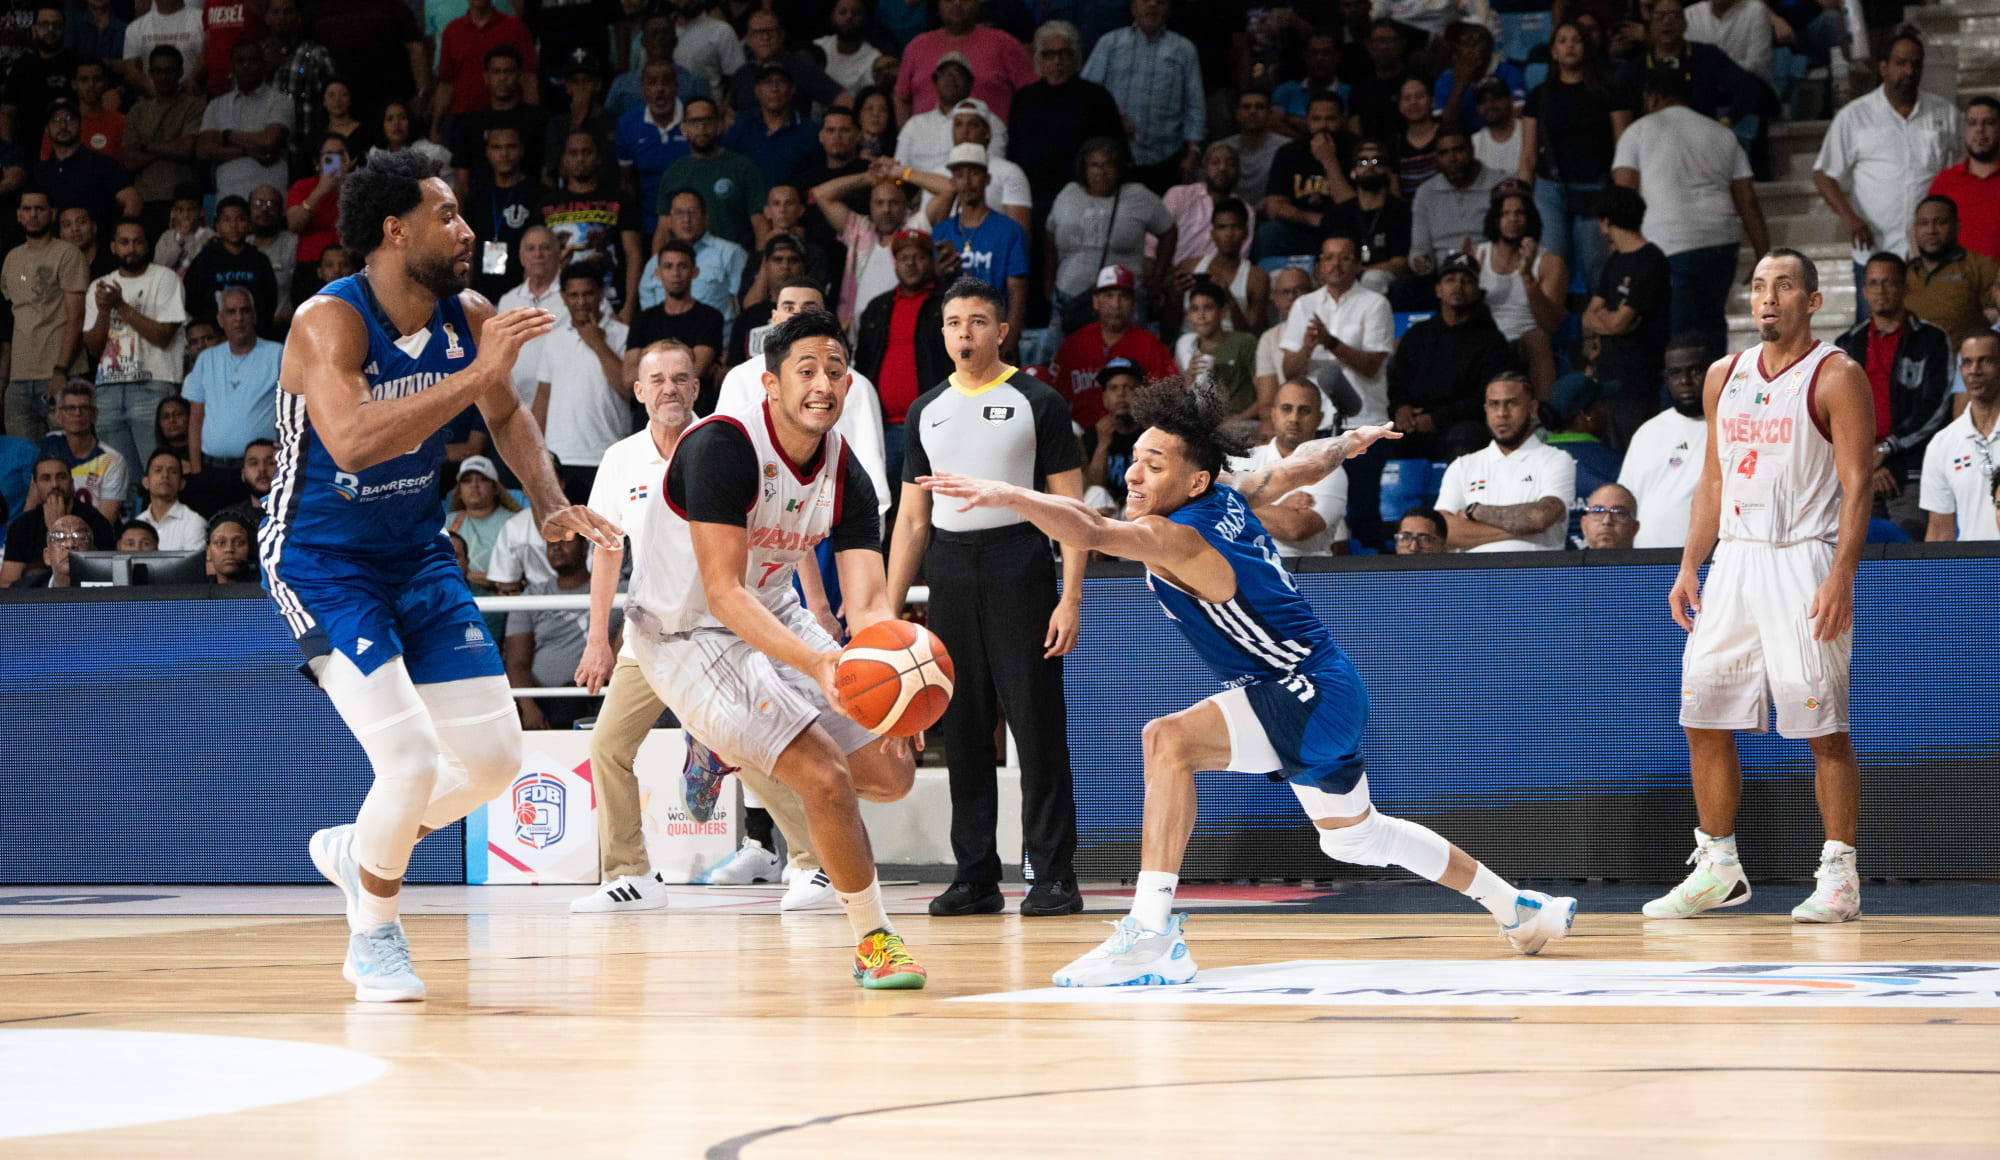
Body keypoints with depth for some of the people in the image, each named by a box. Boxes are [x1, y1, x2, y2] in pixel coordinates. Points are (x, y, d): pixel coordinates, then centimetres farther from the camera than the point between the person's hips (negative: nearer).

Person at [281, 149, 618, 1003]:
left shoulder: (469, 320, -4)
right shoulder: (329, 322, -25)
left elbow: (506, 415, 17)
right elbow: (353, 443, -42)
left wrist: (551, 507, 1)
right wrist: (476, 374, -42)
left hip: (416, 555, 7)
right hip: (322, 562, -7)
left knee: (495, 756, 5)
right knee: (410, 759, -18)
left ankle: (357, 850, 31)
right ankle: (374, 936, 7)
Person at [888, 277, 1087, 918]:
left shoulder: (1038, 403, 0)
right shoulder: (926, 412, 13)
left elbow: (1071, 506, -3)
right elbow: (912, 518, 16)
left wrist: (1071, 599, -12)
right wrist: (889, 611, 10)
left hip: (1019, 569, -5)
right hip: (950, 572, 5)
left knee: (1038, 726, -6)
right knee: (963, 731, 4)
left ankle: (1053, 877, -3)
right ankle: (975, 878, 9)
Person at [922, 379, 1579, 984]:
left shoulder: (1178, 539, -26)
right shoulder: (1227, 494, 0)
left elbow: (1091, 532, -44)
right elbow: (1299, 468, 18)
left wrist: (1003, 495, -54)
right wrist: (1350, 442, 38)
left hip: (1312, 696, -11)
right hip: (1320, 698, 11)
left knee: (1169, 742, -29)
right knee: (1355, 837, 31)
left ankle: (1153, 933, -34)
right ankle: (1522, 910, 48)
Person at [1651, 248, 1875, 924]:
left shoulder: (1836, 377, -6)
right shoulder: (1725, 377, 13)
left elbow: (1856, 486, -10)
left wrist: (1841, 578, -20)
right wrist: (1689, 568, 12)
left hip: (1803, 559, -6)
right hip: (1734, 560, 6)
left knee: (1823, 728, -7)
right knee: (1704, 720, 5)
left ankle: (1840, 875, -1)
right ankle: (1718, 869, 15)